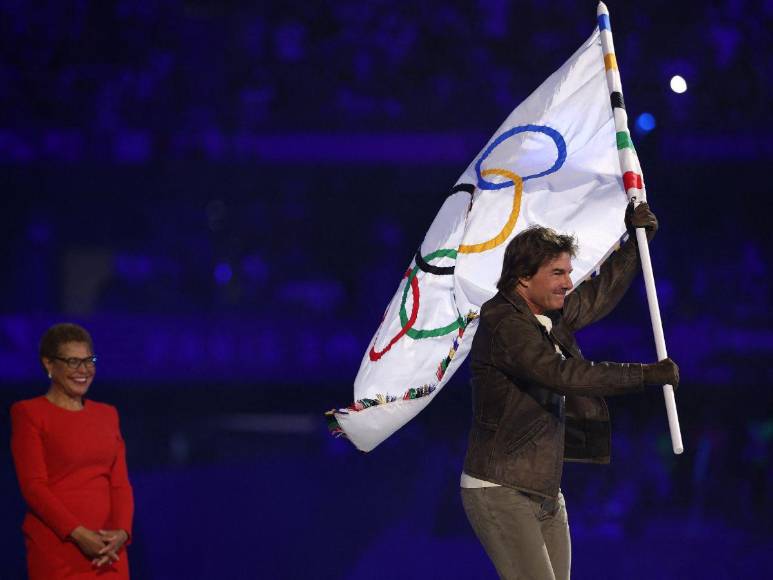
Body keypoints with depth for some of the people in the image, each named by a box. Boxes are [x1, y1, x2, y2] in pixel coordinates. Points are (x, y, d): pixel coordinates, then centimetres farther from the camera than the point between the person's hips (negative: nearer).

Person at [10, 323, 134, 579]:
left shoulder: (107, 414, 16)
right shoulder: (28, 413, -1)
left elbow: (120, 483, 10)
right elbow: (33, 486, -9)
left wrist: (121, 532, -9)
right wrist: (78, 533, -19)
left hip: (107, 551, 5)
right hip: (56, 547, -5)